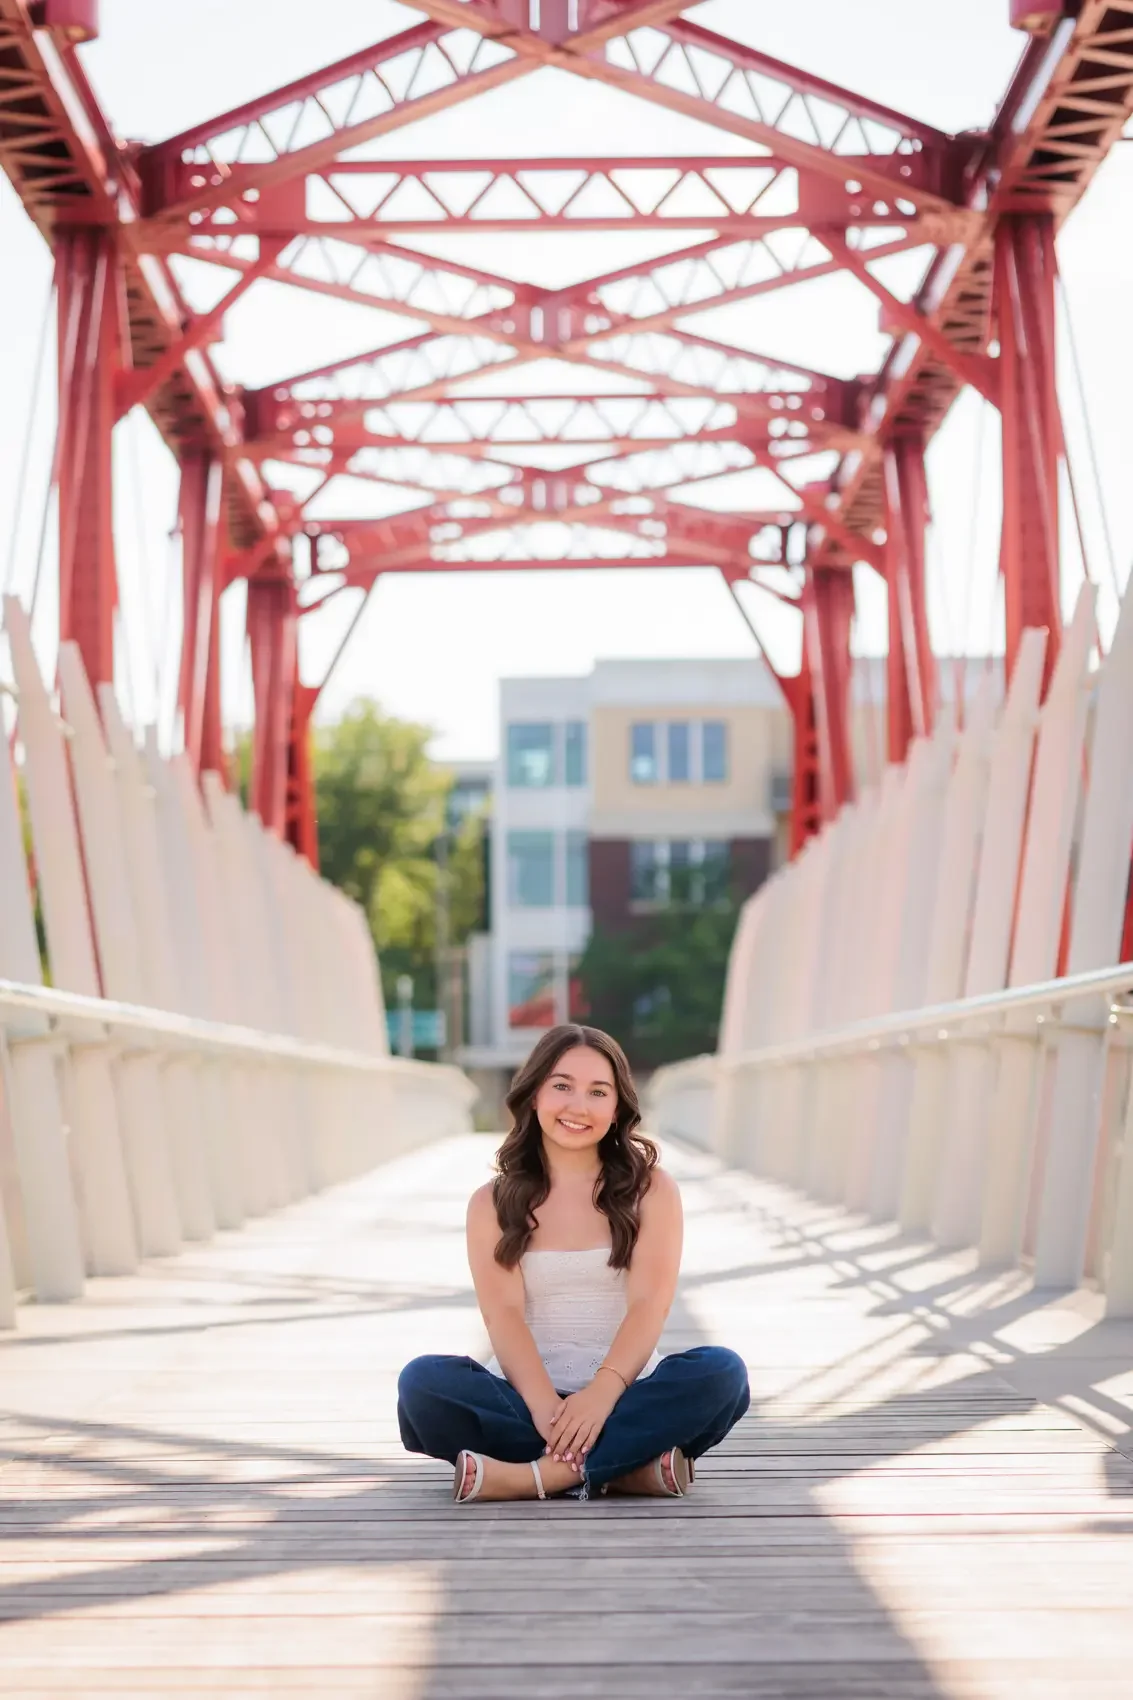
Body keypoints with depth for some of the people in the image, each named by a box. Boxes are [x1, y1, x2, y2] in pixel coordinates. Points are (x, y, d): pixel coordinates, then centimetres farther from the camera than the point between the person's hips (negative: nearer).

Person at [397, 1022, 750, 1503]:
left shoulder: (651, 1191, 6)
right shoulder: (492, 1205, 7)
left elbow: (649, 1303, -7)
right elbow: (503, 1313, -7)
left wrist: (602, 1394, -25)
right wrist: (544, 1406, -26)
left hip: (624, 1400, 0)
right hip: (527, 1399, 0)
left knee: (721, 1372, -29)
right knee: (422, 1382, -28)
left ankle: (538, 1476, -31)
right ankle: (630, 1467, -31)